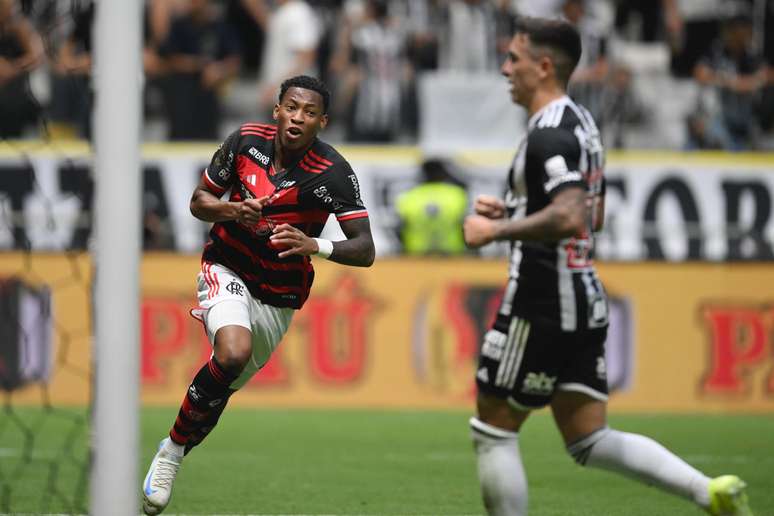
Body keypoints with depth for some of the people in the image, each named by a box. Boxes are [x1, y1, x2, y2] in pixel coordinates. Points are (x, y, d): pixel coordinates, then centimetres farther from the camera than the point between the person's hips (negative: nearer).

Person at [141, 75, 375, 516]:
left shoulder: (334, 174, -17)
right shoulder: (246, 141, -11)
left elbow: (365, 251, -20)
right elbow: (199, 201, 2)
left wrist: (314, 245, -38)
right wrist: (233, 210, -20)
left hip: (278, 297, 2)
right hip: (227, 270, -1)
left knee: (221, 388, 10)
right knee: (233, 352, -30)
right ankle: (172, 450, -15)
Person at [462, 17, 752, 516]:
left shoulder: (549, 133, -17)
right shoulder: (581, 122, 15)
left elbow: (569, 219, -30)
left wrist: (496, 230, -21)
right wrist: (509, 209, 20)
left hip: (542, 305, -10)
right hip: (585, 300, 10)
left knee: (493, 430, 3)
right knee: (590, 441, 10)